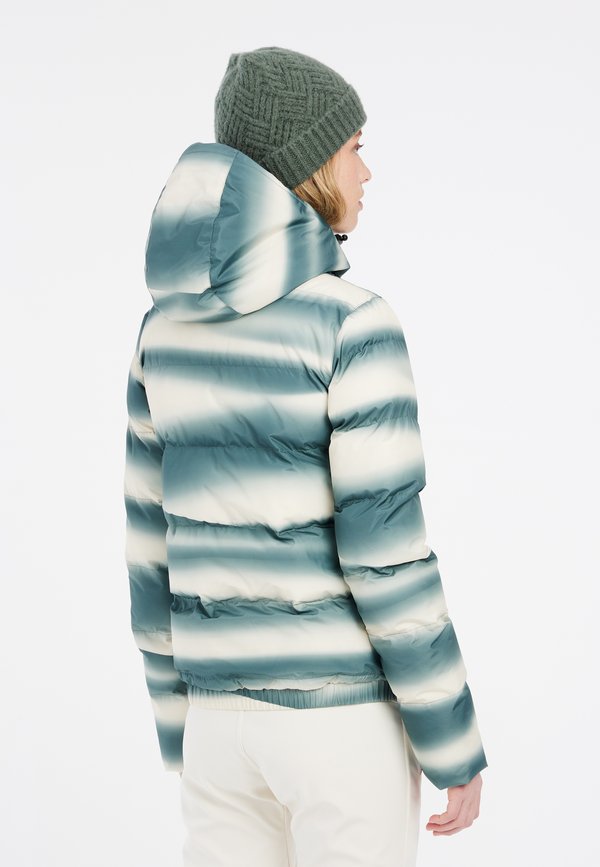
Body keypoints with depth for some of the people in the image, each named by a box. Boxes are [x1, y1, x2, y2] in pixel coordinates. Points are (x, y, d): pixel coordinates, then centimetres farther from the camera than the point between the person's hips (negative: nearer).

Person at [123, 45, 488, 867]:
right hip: (346, 714, -6)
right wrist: (459, 747, -8)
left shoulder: (169, 329, 5)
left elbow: (154, 542, 9)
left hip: (231, 713, 6)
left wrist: (181, 722, 19)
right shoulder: (356, 325, -17)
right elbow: (385, 556, -19)